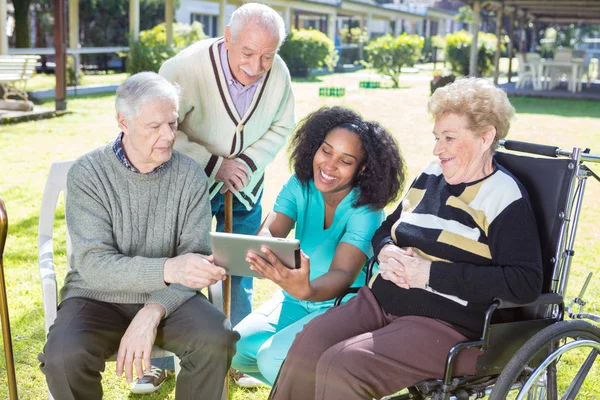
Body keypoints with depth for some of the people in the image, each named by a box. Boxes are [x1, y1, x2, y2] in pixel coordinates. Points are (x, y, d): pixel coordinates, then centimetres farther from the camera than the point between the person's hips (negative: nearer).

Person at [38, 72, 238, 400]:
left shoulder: (191, 175, -6)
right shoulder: (87, 174, -12)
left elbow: (197, 259, -9)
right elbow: (94, 265, -21)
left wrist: (153, 313, -26)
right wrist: (168, 269, -38)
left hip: (167, 298, 2)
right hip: (97, 297, -1)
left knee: (217, 340, -26)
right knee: (65, 355, -31)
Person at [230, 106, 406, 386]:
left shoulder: (365, 211, -21)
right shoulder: (299, 186, -7)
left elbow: (343, 275, -34)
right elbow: (269, 232, -22)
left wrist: (306, 290, -58)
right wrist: (262, 252, -49)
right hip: (295, 300, 6)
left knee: (272, 358, -24)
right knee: (236, 349, -12)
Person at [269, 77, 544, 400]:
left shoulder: (505, 200, -8)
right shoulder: (431, 175, 13)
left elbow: (525, 283, -19)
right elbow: (386, 229, 24)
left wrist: (431, 272, -20)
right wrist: (386, 252, -3)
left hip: (448, 324, -6)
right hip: (383, 300, 7)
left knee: (340, 365, -26)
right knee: (308, 343, -19)